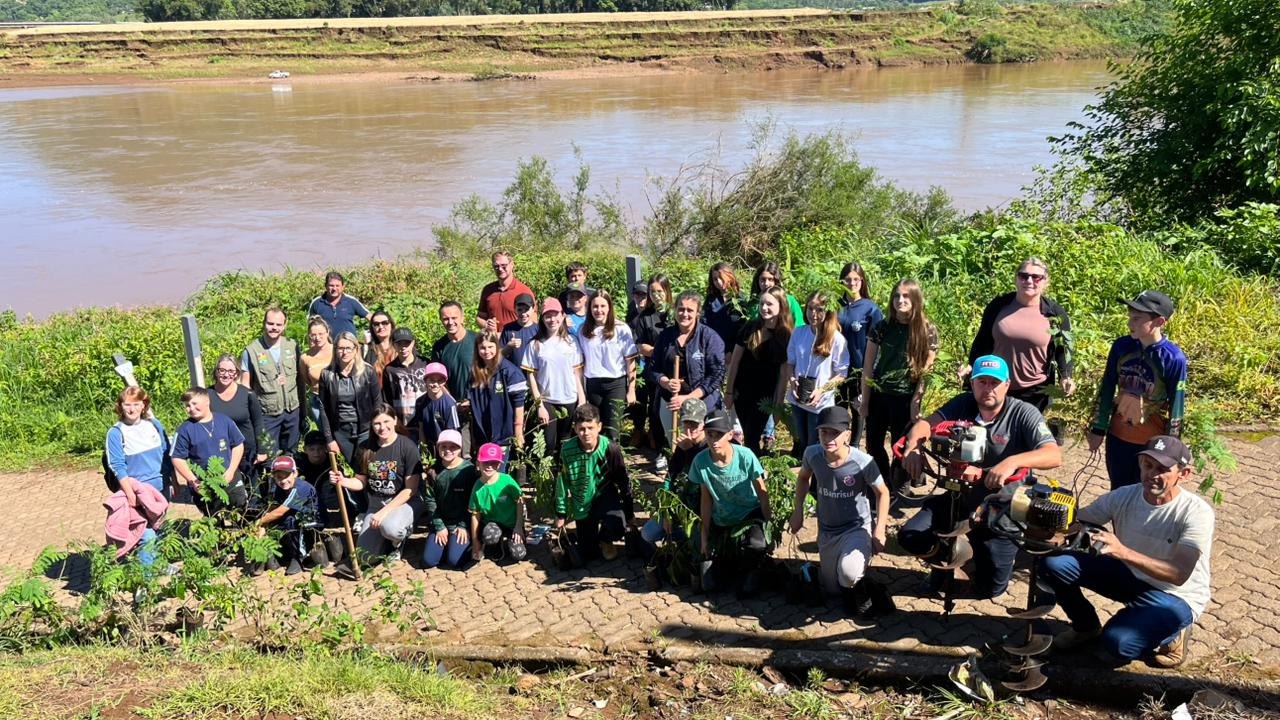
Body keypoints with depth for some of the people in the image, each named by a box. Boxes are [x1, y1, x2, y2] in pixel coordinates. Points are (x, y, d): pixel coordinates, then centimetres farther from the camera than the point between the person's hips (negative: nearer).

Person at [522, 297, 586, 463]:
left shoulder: (571, 342, 3)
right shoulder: (535, 345, -3)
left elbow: (577, 372, 6)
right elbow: (531, 375, -3)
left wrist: (582, 399, 1)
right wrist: (539, 404, -8)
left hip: (570, 401, 2)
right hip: (547, 401, -2)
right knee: (549, 447, -2)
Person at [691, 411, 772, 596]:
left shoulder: (745, 456, -23)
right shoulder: (700, 461, -17)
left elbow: (762, 492, -12)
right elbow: (706, 499, -5)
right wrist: (704, 535, -1)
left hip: (750, 514, -2)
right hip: (721, 521, 2)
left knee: (757, 546, -37)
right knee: (709, 584, -4)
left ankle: (749, 571, 1)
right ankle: (734, 566, 30)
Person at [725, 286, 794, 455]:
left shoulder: (787, 335, -6)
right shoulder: (750, 328, -2)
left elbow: (784, 371, -5)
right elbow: (735, 360, 3)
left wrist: (778, 400, -7)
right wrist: (729, 391, 1)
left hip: (765, 396, -2)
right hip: (742, 392, 2)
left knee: (752, 438, -2)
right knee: (748, 436, 11)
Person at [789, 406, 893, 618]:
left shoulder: (863, 462, -26)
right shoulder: (812, 454, -16)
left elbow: (882, 493, -8)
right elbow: (803, 478, 8)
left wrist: (879, 531, -13)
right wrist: (798, 510, 4)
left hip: (857, 528, -4)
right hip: (827, 531, 4)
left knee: (849, 574, -34)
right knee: (832, 590, 16)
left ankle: (862, 591, 3)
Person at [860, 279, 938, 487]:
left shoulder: (927, 331, -6)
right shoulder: (882, 327, 0)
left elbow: (927, 369, -5)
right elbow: (868, 365, 2)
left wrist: (916, 401, -9)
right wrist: (864, 399, 0)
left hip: (906, 399, -3)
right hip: (878, 395, 3)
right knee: (873, 446, 10)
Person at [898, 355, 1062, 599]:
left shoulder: (1024, 414, -16)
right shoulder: (963, 405, -4)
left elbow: (1054, 455, -29)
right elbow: (926, 423, -15)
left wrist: (1013, 461, -47)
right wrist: (913, 447, -38)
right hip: (958, 498, 3)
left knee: (989, 588, 2)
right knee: (910, 537, -11)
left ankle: (1000, 557, 37)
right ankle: (946, 557, 21)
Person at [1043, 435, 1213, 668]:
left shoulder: (1197, 513, -23)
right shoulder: (1124, 496, -9)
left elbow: (1179, 574, -32)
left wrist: (1122, 552, -45)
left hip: (1176, 597, -5)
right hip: (1129, 578, 5)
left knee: (1118, 642, -32)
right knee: (1054, 563, -15)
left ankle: (1171, 634, 3)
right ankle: (1086, 626, 12)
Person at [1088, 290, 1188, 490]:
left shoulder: (1174, 358, -18)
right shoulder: (1121, 346, -6)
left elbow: (1176, 406, -10)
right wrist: (1098, 430, 6)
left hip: (1151, 443, -4)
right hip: (1117, 436, 4)